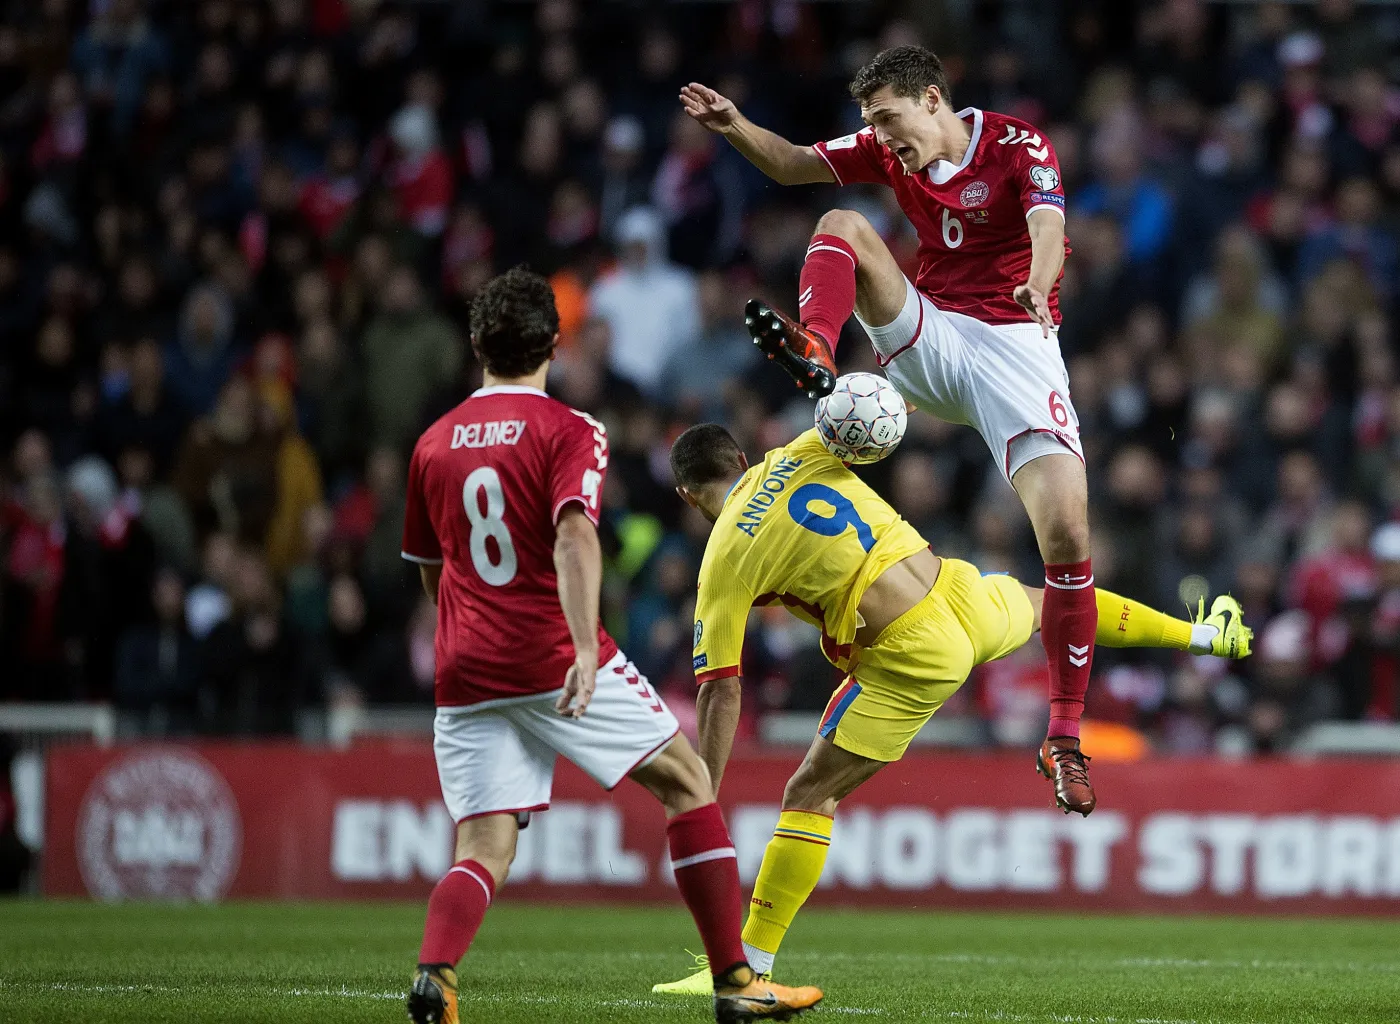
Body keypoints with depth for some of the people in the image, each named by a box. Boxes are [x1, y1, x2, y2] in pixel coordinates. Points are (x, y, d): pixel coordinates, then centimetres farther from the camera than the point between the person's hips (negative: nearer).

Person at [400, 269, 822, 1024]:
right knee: (686, 784, 9)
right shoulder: (568, 431, -2)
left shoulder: (434, 444, 14)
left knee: (484, 850, 2)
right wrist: (585, 647, -30)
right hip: (554, 661, -4)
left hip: (465, 672, 5)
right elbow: (573, 537, -19)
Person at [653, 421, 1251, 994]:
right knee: (1049, 603, 38)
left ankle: (748, 968, -2)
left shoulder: (724, 562, -6)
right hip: (959, 592, 6)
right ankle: (1202, 634, 59)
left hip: (910, 658, -6)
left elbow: (720, 691, -9)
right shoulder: (799, 458, 4)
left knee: (809, 795, 2)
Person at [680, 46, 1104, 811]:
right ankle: (814, 352, -39)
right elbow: (793, 166, 16)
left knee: (1067, 530, -18)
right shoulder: (890, 150, 6)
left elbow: (1048, 226, -28)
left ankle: (1063, 739, -10)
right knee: (842, 226, -14)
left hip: (1015, 346, -5)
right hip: (926, 341, 5)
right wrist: (735, 128, -6)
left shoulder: (1017, 146, -10)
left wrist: (1037, 284, -51)